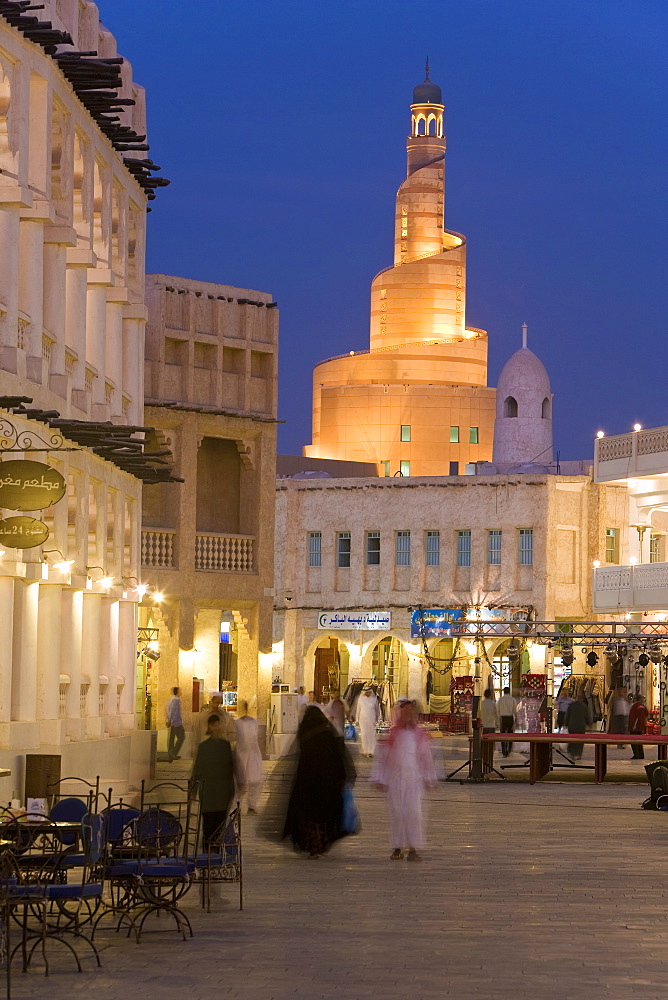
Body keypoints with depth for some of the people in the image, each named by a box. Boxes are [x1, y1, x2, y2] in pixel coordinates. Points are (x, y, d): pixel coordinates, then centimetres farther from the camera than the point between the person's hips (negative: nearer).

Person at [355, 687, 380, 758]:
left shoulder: (374, 699, 1)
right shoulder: (361, 699, 2)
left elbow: (377, 710, 8)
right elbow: (358, 709, 9)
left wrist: (377, 720, 8)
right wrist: (357, 720, 8)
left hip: (371, 720, 0)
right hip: (363, 719, 0)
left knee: (371, 735, -4)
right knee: (364, 734, -6)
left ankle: (370, 752, 0)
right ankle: (365, 751, 2)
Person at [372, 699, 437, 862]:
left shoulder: (419, 735, 6)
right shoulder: (393, 734, 5)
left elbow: (426, 757, 11)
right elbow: (384, 757, 8)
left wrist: (429, 779, 11)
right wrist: (380, 779, 8)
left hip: (414, 779, -1)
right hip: (395, 779, 1)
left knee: (413, 811, -9)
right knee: (396, 812, 1)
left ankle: (413, 849, -7)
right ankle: (397, 847, 10)